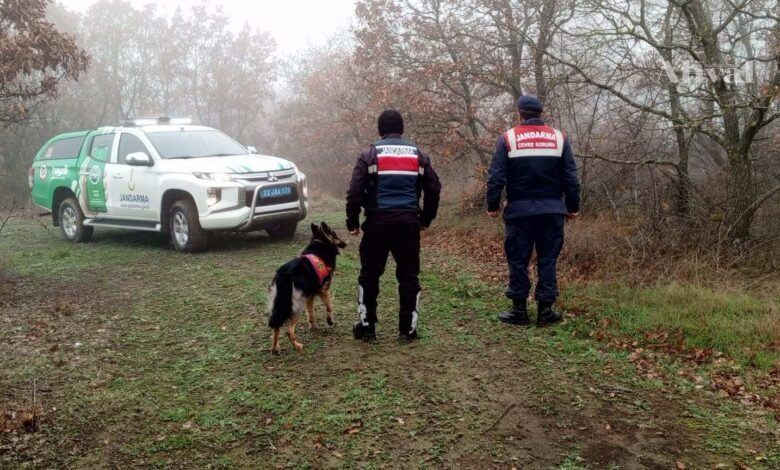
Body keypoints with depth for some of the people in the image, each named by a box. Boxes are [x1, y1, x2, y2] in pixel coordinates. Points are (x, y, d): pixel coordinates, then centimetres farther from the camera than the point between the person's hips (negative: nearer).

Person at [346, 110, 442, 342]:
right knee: (409, 275, 9)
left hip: (378, 221, -2)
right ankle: (408, 328, 11)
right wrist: (426, 218, 22)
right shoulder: (418, 154, 10)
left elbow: (355, 191, -5)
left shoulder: (369, 154, 1)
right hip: (409, 221, 2)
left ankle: (366, 326, 15)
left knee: (369, 274, 10)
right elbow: (434, 189, 11)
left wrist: (352, 222, 4)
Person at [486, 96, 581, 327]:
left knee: (518, 260, 7)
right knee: (548, 260, 8)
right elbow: (571, 177, 6)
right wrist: (573, 207, 14)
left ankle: (519, 310, 10)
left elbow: (496, 177, -4)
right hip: (551, 210, 2)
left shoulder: (508, 138, -1)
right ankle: (545, 311, 10)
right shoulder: (559, 137, 5)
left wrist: (493, 206, 5)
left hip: (519, 210, -1)